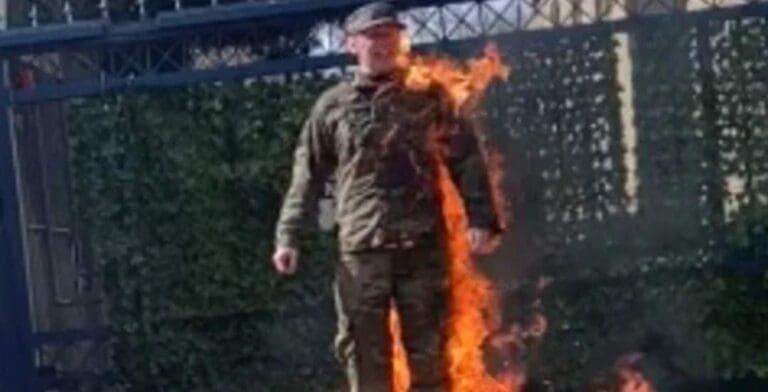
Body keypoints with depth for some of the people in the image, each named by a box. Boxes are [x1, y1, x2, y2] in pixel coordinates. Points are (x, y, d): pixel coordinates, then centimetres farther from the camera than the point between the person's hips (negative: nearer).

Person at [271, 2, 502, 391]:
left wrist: (479, 217, -5)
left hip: (422, 245, 0)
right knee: (365, 352, 2)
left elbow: (466, 157, 6)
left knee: (428, 350, 6)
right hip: (360, 249, 0)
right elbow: (307, 176, 8)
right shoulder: (332, 106, 6)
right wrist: (288, 235, 1)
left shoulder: (427, 97, 7)